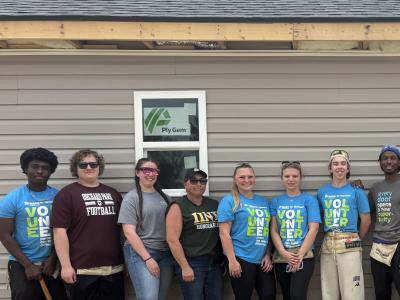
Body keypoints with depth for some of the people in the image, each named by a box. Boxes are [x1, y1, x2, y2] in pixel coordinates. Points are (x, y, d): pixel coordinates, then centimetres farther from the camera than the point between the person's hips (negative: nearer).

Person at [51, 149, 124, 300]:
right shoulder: (66, 194, -3)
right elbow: (59, 231, -8)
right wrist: (66, 265, -14)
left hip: (113, 267, 5)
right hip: (81, 269, -4)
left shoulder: (113, 193, 13)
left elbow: (124, 226, 18)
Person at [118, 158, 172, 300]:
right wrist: (148, 258, -16)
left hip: (166, 253, 6)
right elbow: (129, 232, -11)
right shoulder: (131, 198, -4)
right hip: (140, 252, -5)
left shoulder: (163, 196, 12)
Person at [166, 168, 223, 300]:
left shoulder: (214, 204, 12)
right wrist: (185, 267, -14)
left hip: (214, 263, 5)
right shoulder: (178, 207, -4)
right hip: (191, 264, -5)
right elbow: (172, 239, -11)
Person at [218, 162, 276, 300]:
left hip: (263, 260, 5)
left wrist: (268, 255, 8)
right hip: (241, 259, -5)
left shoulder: (263, 201, 14)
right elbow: (224, 233, -10)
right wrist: (232, 260, -15)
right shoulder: (229, 201, -3)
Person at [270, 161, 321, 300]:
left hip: (303, 256, -3)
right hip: (280, 257, 4)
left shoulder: (309, 200, 1)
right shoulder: (276, 201, 10)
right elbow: (273, 230, 5)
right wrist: (284, 253, -9)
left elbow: (313, 229, -5)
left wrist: (300, 255, -13)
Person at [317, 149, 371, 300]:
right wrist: (331, 239, 9)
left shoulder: (356, 191, 1)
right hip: (327, 245, 3)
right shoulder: (322, 192, 9)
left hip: (349, 245, -3)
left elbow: (366, 221, 5)